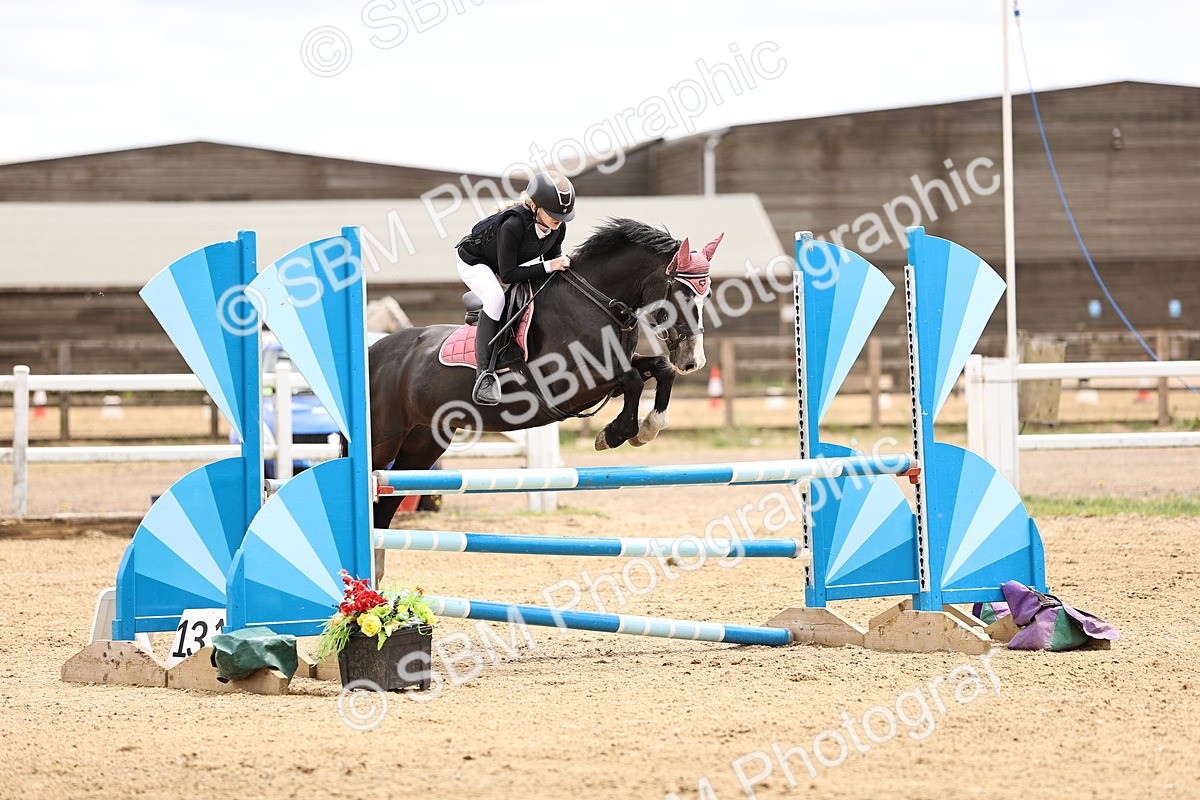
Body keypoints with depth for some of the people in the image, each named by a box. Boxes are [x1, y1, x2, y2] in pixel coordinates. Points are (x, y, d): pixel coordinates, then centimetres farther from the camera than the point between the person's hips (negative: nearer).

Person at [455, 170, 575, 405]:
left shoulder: (558, 228, -18)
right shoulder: (513, 225, -40)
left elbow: (553, 258, 0)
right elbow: (507, 275, -35)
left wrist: (562, 263, -23)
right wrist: (547, 266, -39)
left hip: (509, 264, 8)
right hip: (474, 262, -8)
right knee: (496, 298, -33)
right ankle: (484, 373, -38)